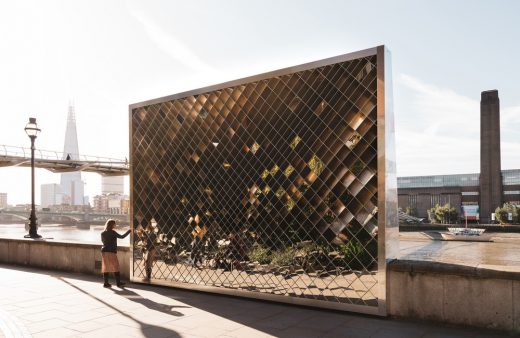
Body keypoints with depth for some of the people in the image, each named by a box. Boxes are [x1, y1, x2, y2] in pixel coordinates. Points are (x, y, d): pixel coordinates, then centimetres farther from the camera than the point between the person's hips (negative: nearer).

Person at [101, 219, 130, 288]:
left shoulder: (103, 233, 9)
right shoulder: (112, 232, -10)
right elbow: (122, 237, -7)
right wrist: (129, 231, 2)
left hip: (104, 251, 6)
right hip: (111, 252, -6)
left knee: (106, 267, 9)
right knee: (116, 267, 1)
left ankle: (106, 283, 10)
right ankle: (118, 283, 4)